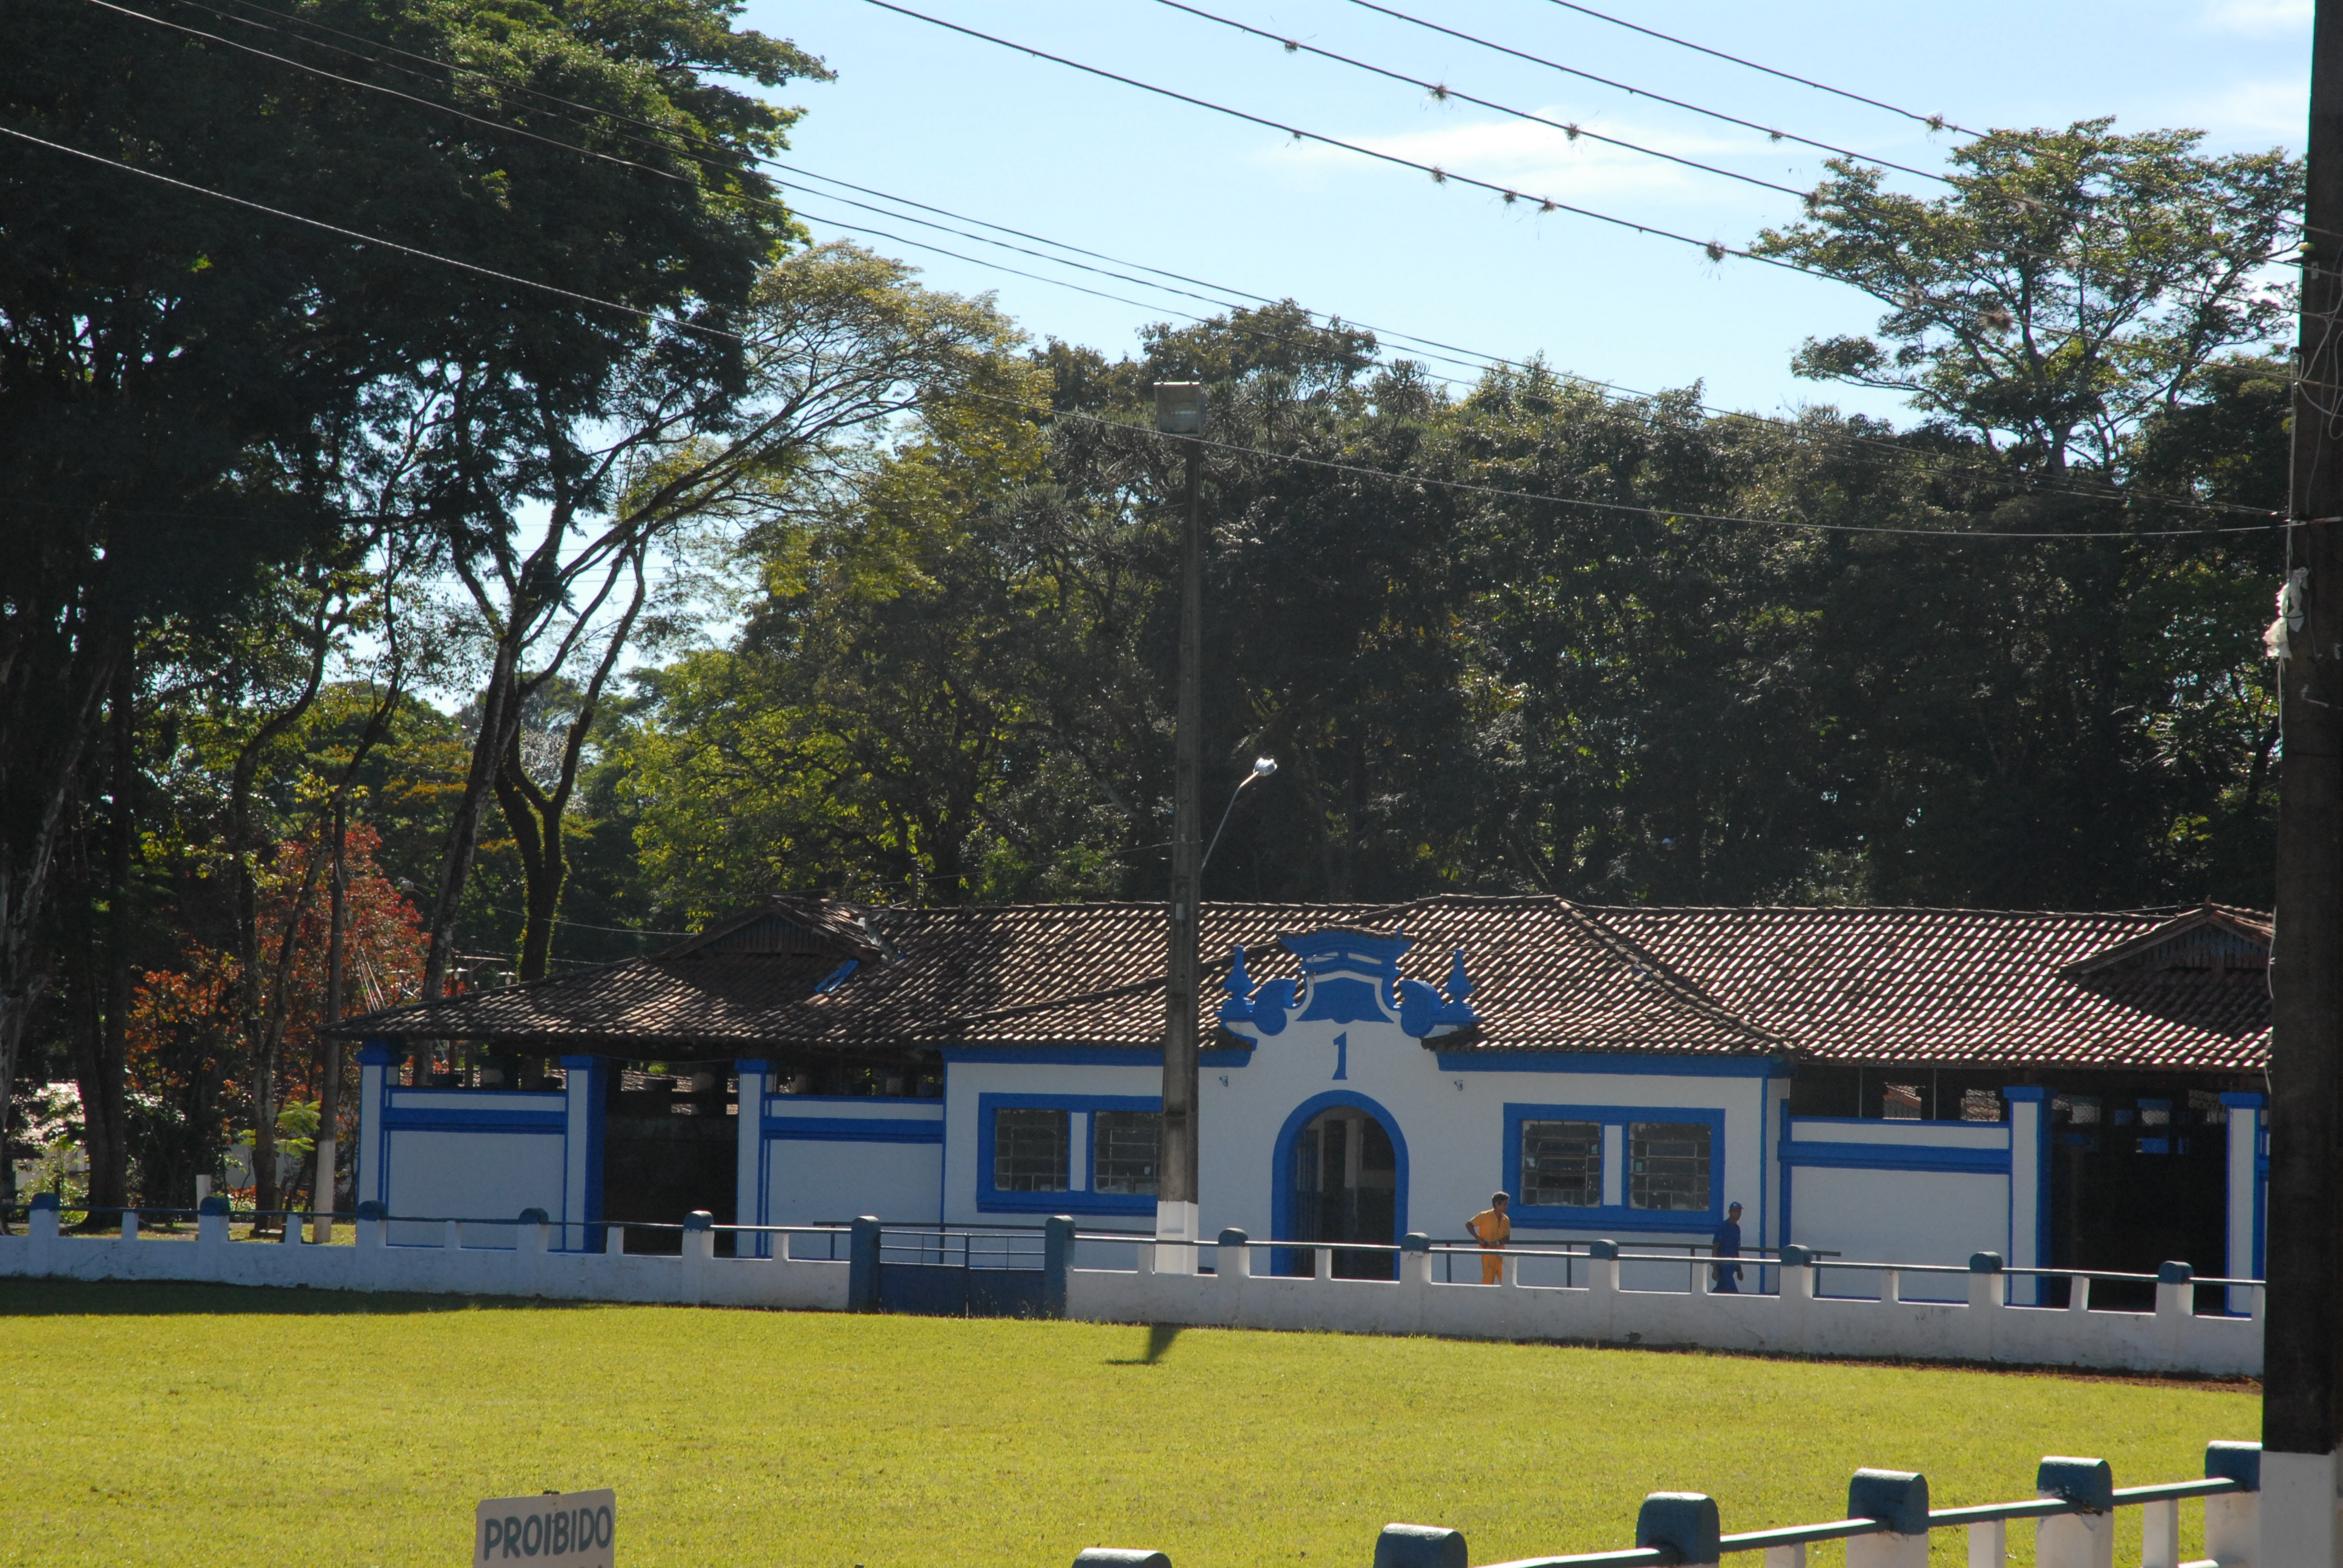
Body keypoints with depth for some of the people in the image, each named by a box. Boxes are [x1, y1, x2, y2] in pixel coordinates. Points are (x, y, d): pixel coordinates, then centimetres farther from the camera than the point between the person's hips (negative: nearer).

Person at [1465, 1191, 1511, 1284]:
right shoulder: (1485, 1216, -6)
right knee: (1488, 1280, -8)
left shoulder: (1505, 1220, 9)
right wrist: (1479, 1239, -16)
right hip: (1488, 1253, -6)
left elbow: (1507, 1238, 7)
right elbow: (1469, 1225, -7)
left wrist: (1498, 1243, -15)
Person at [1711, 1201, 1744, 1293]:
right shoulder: (1723, 1228, -9)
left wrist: (1739, 1269, 24)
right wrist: (1715, 1269, -15)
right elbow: (1715, 1248, -10)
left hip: (1732, 1265, 7)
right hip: (1723, 1264, -7)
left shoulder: (1737, 1229, 14)